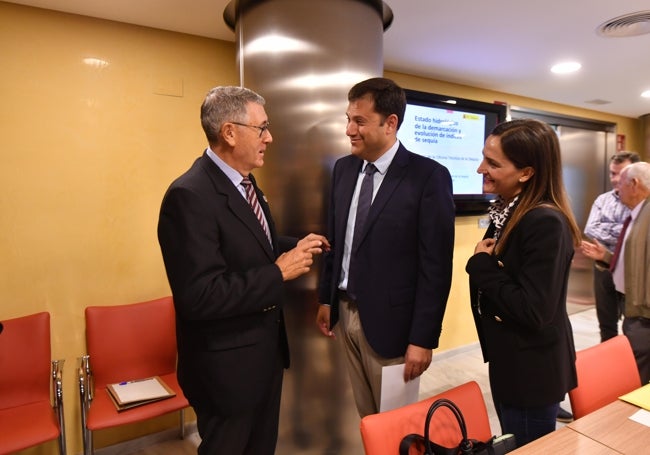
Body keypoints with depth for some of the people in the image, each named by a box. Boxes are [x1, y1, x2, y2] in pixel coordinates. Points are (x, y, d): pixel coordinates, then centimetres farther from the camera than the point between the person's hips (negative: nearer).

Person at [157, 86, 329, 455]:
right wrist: (279, 272, -25)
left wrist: (295, 247, 1)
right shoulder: (190, 196, -26)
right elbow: (200, 296, -32)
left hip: (265, 348, 9)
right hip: (227, 362, -9)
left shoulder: (244, 181, 5)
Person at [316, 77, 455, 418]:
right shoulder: (344, 168, 4)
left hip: (388, 321, -5)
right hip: (345, 314, 6)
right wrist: (326, 299, 13)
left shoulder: (428, 176, -14)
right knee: (365, 416, 22)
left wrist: (423, 338, -14)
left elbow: (436, 265, -15)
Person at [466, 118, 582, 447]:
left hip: (533, 372, -9)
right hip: (509, 362, 9)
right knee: (512, 446, 26)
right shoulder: (508, 211, 2)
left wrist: (482, 264, -22)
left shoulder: (546, 223, -26)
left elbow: (532, 311, -29)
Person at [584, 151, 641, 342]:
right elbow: (590, 230, -7)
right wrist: (619, 230, -15)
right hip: (603, 267, 5)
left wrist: (605, 229, -14)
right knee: (606, 323, 17)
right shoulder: (602, 200, 5)